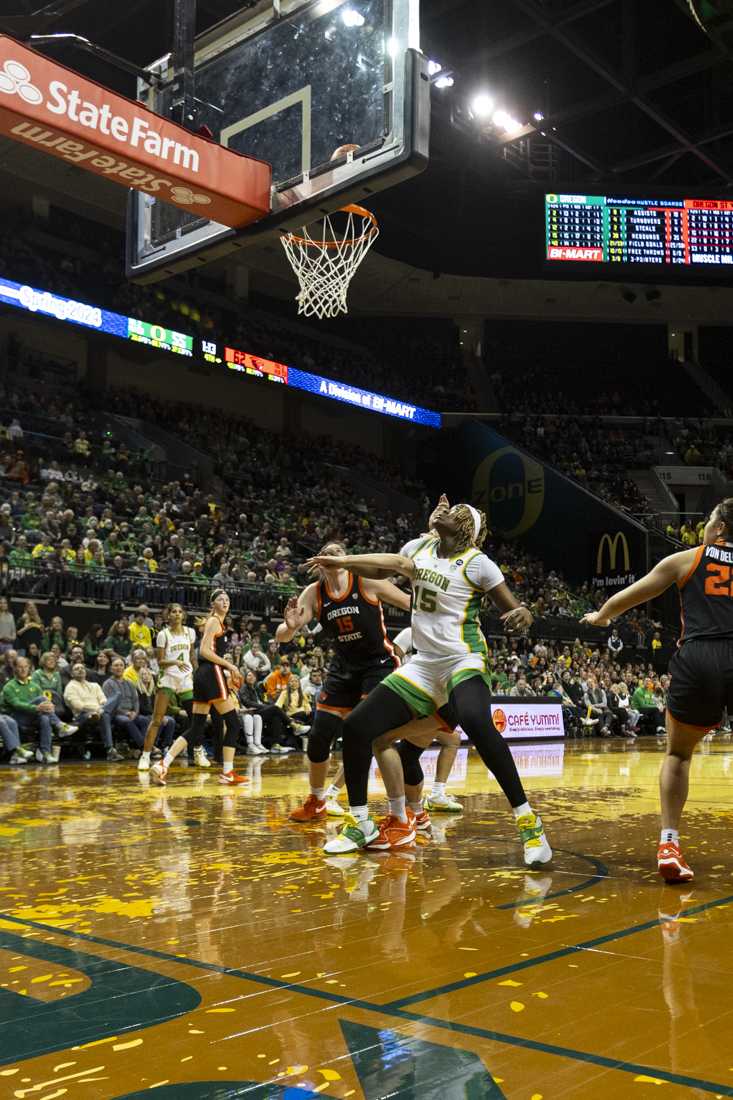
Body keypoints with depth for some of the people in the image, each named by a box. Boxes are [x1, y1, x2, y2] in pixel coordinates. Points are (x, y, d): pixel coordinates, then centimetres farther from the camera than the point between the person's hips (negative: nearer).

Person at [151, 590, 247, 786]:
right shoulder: (214, 621, -5)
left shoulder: (217, 622, 23)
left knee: (196, 729, 6)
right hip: (212, 674, -9)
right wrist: (230, 665, -14)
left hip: (202, 675, 9)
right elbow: (204, 651, -16)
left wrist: (229, 670, 19)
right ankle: (227, 773, 1)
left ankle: (162, 765, -3)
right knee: (233, 723, -1)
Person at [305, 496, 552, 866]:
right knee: (356, 727, -2)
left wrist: (523, 616, -29)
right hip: (423, 666, 6)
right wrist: (341, 562, 21)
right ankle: (360, 825, 15)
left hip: (464, 662, -6)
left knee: (475, 722, -37)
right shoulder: (418, 547, 7)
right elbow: (382, 567, 27)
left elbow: (513, 611, -7)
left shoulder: (477, 562, -9)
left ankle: (527, 821, -26)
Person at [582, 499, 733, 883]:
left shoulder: (685, 559, 15)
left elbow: (630, 596, 27)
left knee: (678, 754, 20)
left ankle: (669, 845, 8)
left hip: (698, 661, 0)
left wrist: (601, 616, 44)